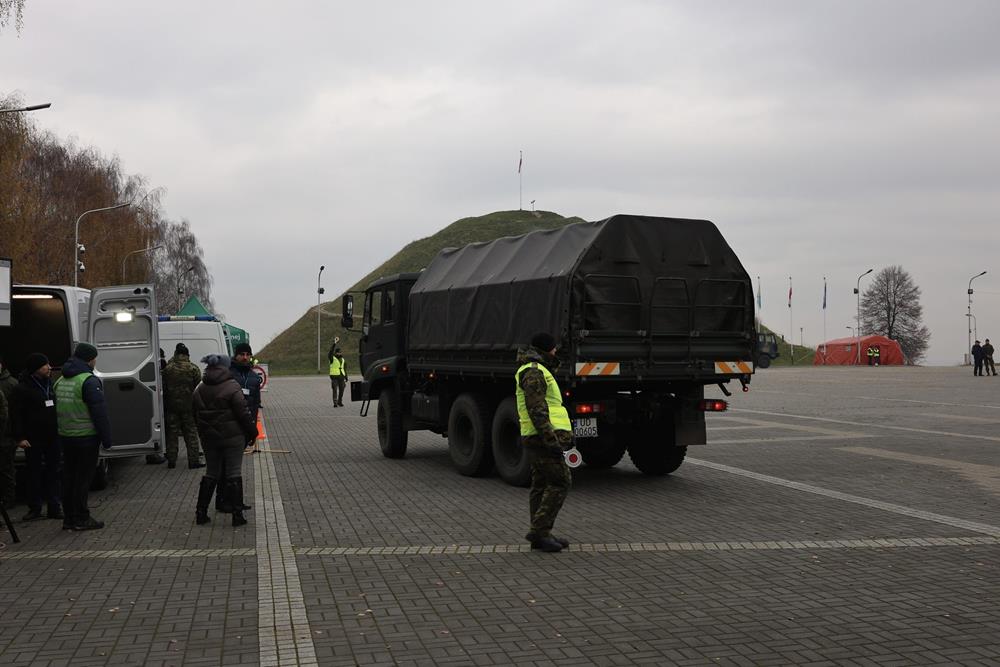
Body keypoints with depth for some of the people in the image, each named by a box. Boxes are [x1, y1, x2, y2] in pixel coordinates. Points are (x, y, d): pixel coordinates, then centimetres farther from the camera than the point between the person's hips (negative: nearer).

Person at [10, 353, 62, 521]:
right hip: (33, 439, -5)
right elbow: (16, 415, -10)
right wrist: (19, 437, -15)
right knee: (34, 473, 4)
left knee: (53, 472, 7)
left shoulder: (51, 384, 10)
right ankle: (34, 508, 13)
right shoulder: (22, 389, -8)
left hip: (53, 437, 5)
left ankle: (54, 507, 12)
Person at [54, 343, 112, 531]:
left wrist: (61, 433, 20)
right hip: (86, 437, -8)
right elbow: (100, 413, -17)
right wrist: (106, 439, -12)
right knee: (83, 478, -2)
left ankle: (68, 518, 17)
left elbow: (57, 411, 16)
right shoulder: (89, 381, -15)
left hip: (65, 437, 8)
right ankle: (81, 519, 2)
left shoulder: (60, 381, 12)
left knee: (68, 477, 12)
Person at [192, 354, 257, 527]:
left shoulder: (199, 390, 6)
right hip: (232, 437, -5)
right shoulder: (232, 387, -13)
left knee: (211, 473, 16)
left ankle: (201, 512, 15)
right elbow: (243, 413, -13)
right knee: (234, 473, 1)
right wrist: (252, 432, -3)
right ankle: (237, 514, 2)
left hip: (209, 439, 5)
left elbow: (196, 415, 12)